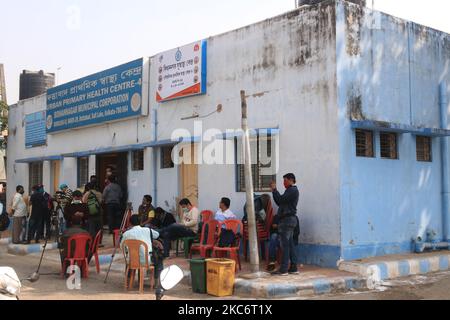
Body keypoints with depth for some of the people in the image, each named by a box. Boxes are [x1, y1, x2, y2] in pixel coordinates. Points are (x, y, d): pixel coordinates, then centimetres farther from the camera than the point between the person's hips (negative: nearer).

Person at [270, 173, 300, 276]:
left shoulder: (292, 190, -9)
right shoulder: (291, 190, 23)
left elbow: (281, 200, -20)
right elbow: (280, 202, 21)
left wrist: (274, 189, -9)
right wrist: (274, 191, 13)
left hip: (287, 219, -10)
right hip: (289, 219, 10)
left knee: (285, 244, -11)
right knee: (290, 244, 9)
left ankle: (283, 269, -12)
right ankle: (293, 268, 11)